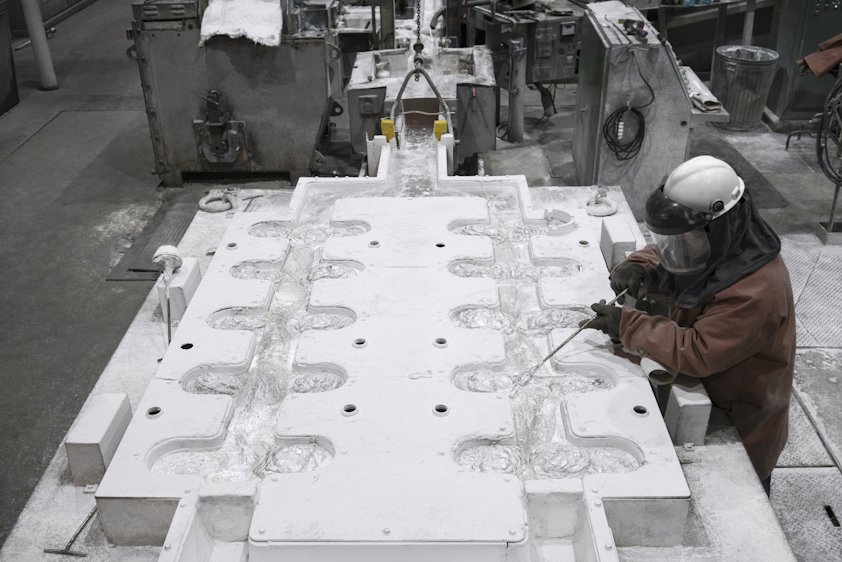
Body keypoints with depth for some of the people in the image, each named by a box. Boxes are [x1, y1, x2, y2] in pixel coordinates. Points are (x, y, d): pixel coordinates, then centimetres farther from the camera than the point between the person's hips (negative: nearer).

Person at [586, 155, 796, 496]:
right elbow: (662, 256, 9)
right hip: (702, 402, 8)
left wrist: (628, 325, -30)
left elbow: (696, 354, -36)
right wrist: (638, 268, -15)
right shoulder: (716, 248, -8)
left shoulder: (755, 292, -35)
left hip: (739, 433, -8)